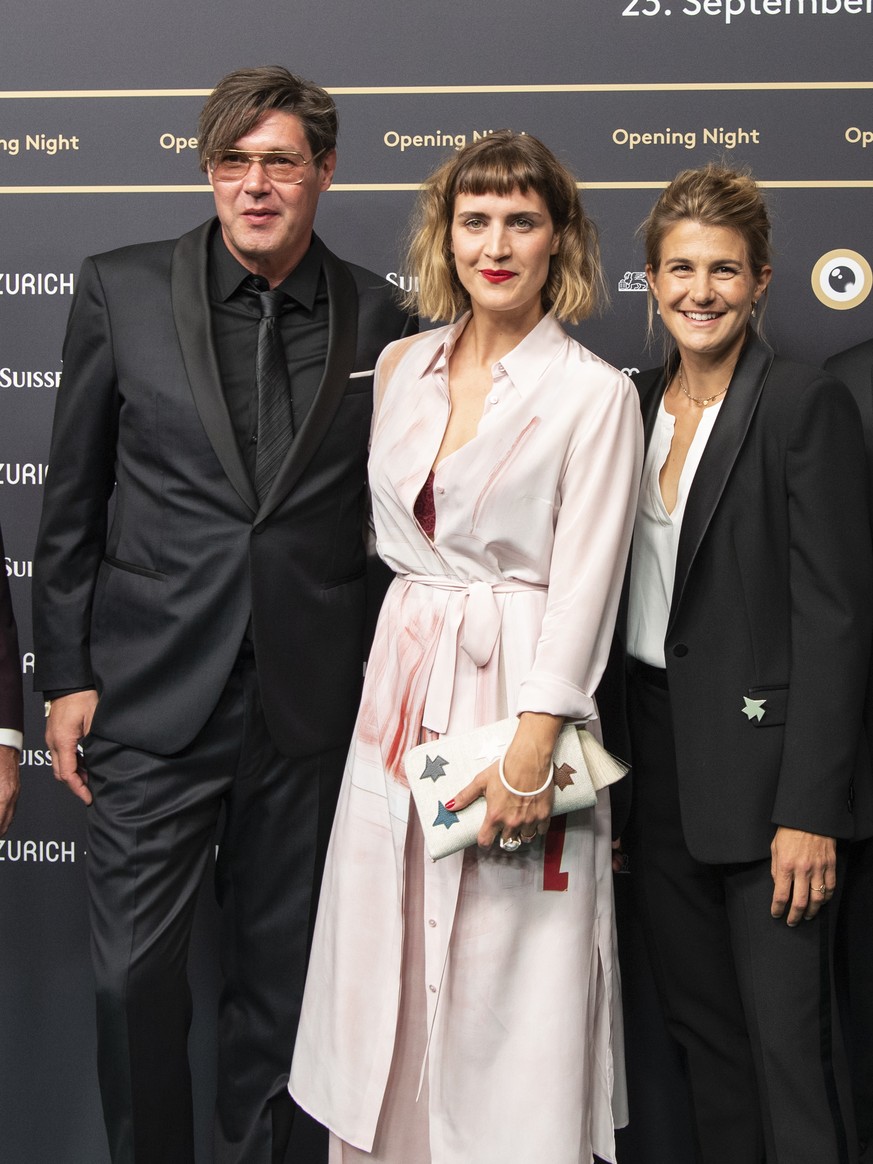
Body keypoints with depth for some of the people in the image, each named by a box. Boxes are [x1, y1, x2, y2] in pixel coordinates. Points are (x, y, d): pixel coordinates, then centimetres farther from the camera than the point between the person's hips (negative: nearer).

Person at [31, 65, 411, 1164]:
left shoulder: (375, 317, 2)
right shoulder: (123, 290, -1)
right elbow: (72, 504, 2)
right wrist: (66, 676, -1)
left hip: (308, 703, 1)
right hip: (152, 696, -1)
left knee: (277, 971, 14)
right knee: (134, 973, 1)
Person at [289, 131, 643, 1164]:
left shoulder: (595, 394, -7)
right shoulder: (405, 366, 9)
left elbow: (585, 583, -12)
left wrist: (530, 750, -16)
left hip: (520, 681, -5)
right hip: (404, 675, 5)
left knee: (504, 964, 0)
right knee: (384, 940, 10)